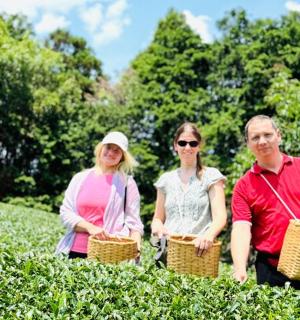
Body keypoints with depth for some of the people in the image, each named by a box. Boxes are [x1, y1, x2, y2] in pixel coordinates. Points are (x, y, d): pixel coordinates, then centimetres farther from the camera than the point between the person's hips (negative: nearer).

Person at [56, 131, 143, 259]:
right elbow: (66, 213, 3)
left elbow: (133, 221, -1)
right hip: (75, 251, 2)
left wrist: (135, 248, -16)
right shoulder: (80, 178, 9)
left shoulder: (126, 182, 2)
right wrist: (90, 228, -12)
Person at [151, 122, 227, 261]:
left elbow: (220, 216, -7)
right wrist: (157, 226, -5)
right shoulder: (166, 179, 14)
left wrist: (209, 234, -27)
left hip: (199, 250, -2)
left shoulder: (211, 176, 4)